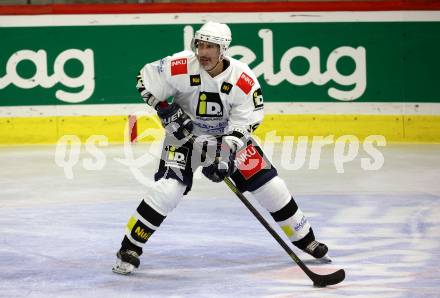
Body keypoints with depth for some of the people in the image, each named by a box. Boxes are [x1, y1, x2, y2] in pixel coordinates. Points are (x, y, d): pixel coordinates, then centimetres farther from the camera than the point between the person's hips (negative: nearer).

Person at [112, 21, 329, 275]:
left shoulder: (243, 79, -23)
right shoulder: (181, 66, -26)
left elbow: (244, 124, -19)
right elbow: (146, 80, -11)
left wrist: (226, 153, -31)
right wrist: (167, 111, -19)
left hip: (229, 136, 2)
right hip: (185, 134, -2)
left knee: (267, 182, -2)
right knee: (169, 186, -22)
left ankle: (303, 237, 18)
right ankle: (130, 248, -12)